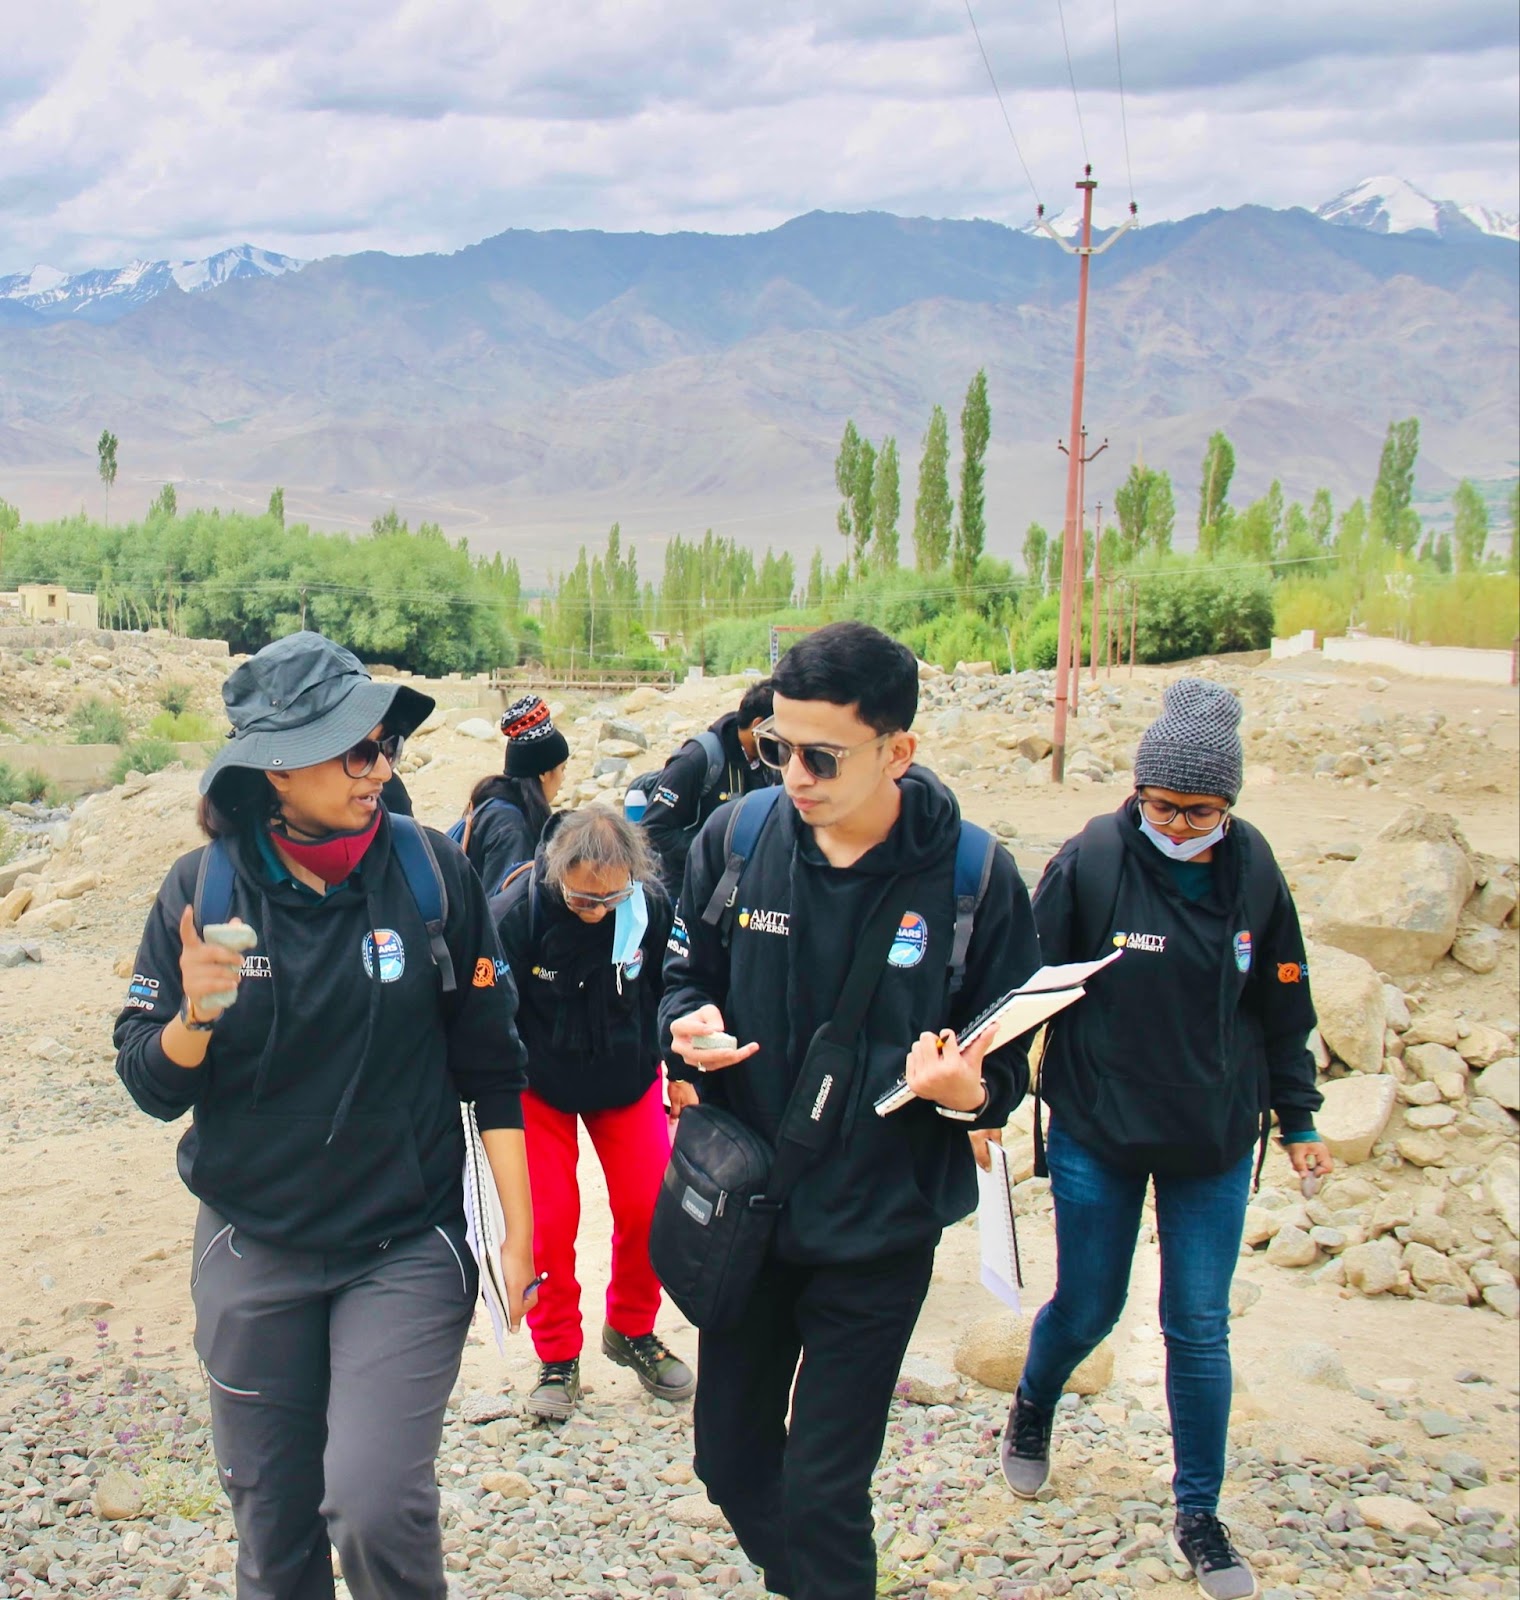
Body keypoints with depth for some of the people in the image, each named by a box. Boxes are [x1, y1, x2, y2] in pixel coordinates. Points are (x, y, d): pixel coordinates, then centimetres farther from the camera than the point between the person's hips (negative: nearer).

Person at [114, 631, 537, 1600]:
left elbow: (491, 1064, -1)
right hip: (254, 1254, 2)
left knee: (375, 1507, -15)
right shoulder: (203, 888, -5)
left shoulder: (432, 873, -7)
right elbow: (152, 1085, -2)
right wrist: (194, 1015, -22)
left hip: (408, 1246, -2)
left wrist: (520, 1230, -1)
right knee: (272, 1520, 12)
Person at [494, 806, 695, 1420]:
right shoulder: (513, 915, -27)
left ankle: (632, 1331, 25)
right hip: (540, 1087, -2)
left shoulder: (651, 907, -19)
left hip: (630, 1081, 2)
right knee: (550, 1221, -4)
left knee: (650, 1207, -1)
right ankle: (558, 1359, 16)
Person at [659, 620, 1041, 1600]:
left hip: (879, 1230, -3)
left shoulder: (975, 876, -14)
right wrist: (688, 1026, -16)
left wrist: (968, 1091, -27)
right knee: (730, 1460, 19)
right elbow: (683, 975, 6)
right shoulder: (736, 837, -8)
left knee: (823, 1495, 2)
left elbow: (1009, 1066, -5)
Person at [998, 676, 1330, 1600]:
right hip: (1098, 1138, -2)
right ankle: (1034, 1409, 44)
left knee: (1200, 1329, 7)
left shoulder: (1253, 869, -5)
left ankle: (1200, 1514, 24)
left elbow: (1282, 1007, 6)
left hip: (1215, 1144, 2)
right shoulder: (1090, 863, -15)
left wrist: (1298, 1120, 10)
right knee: (1087, 1311, 11)